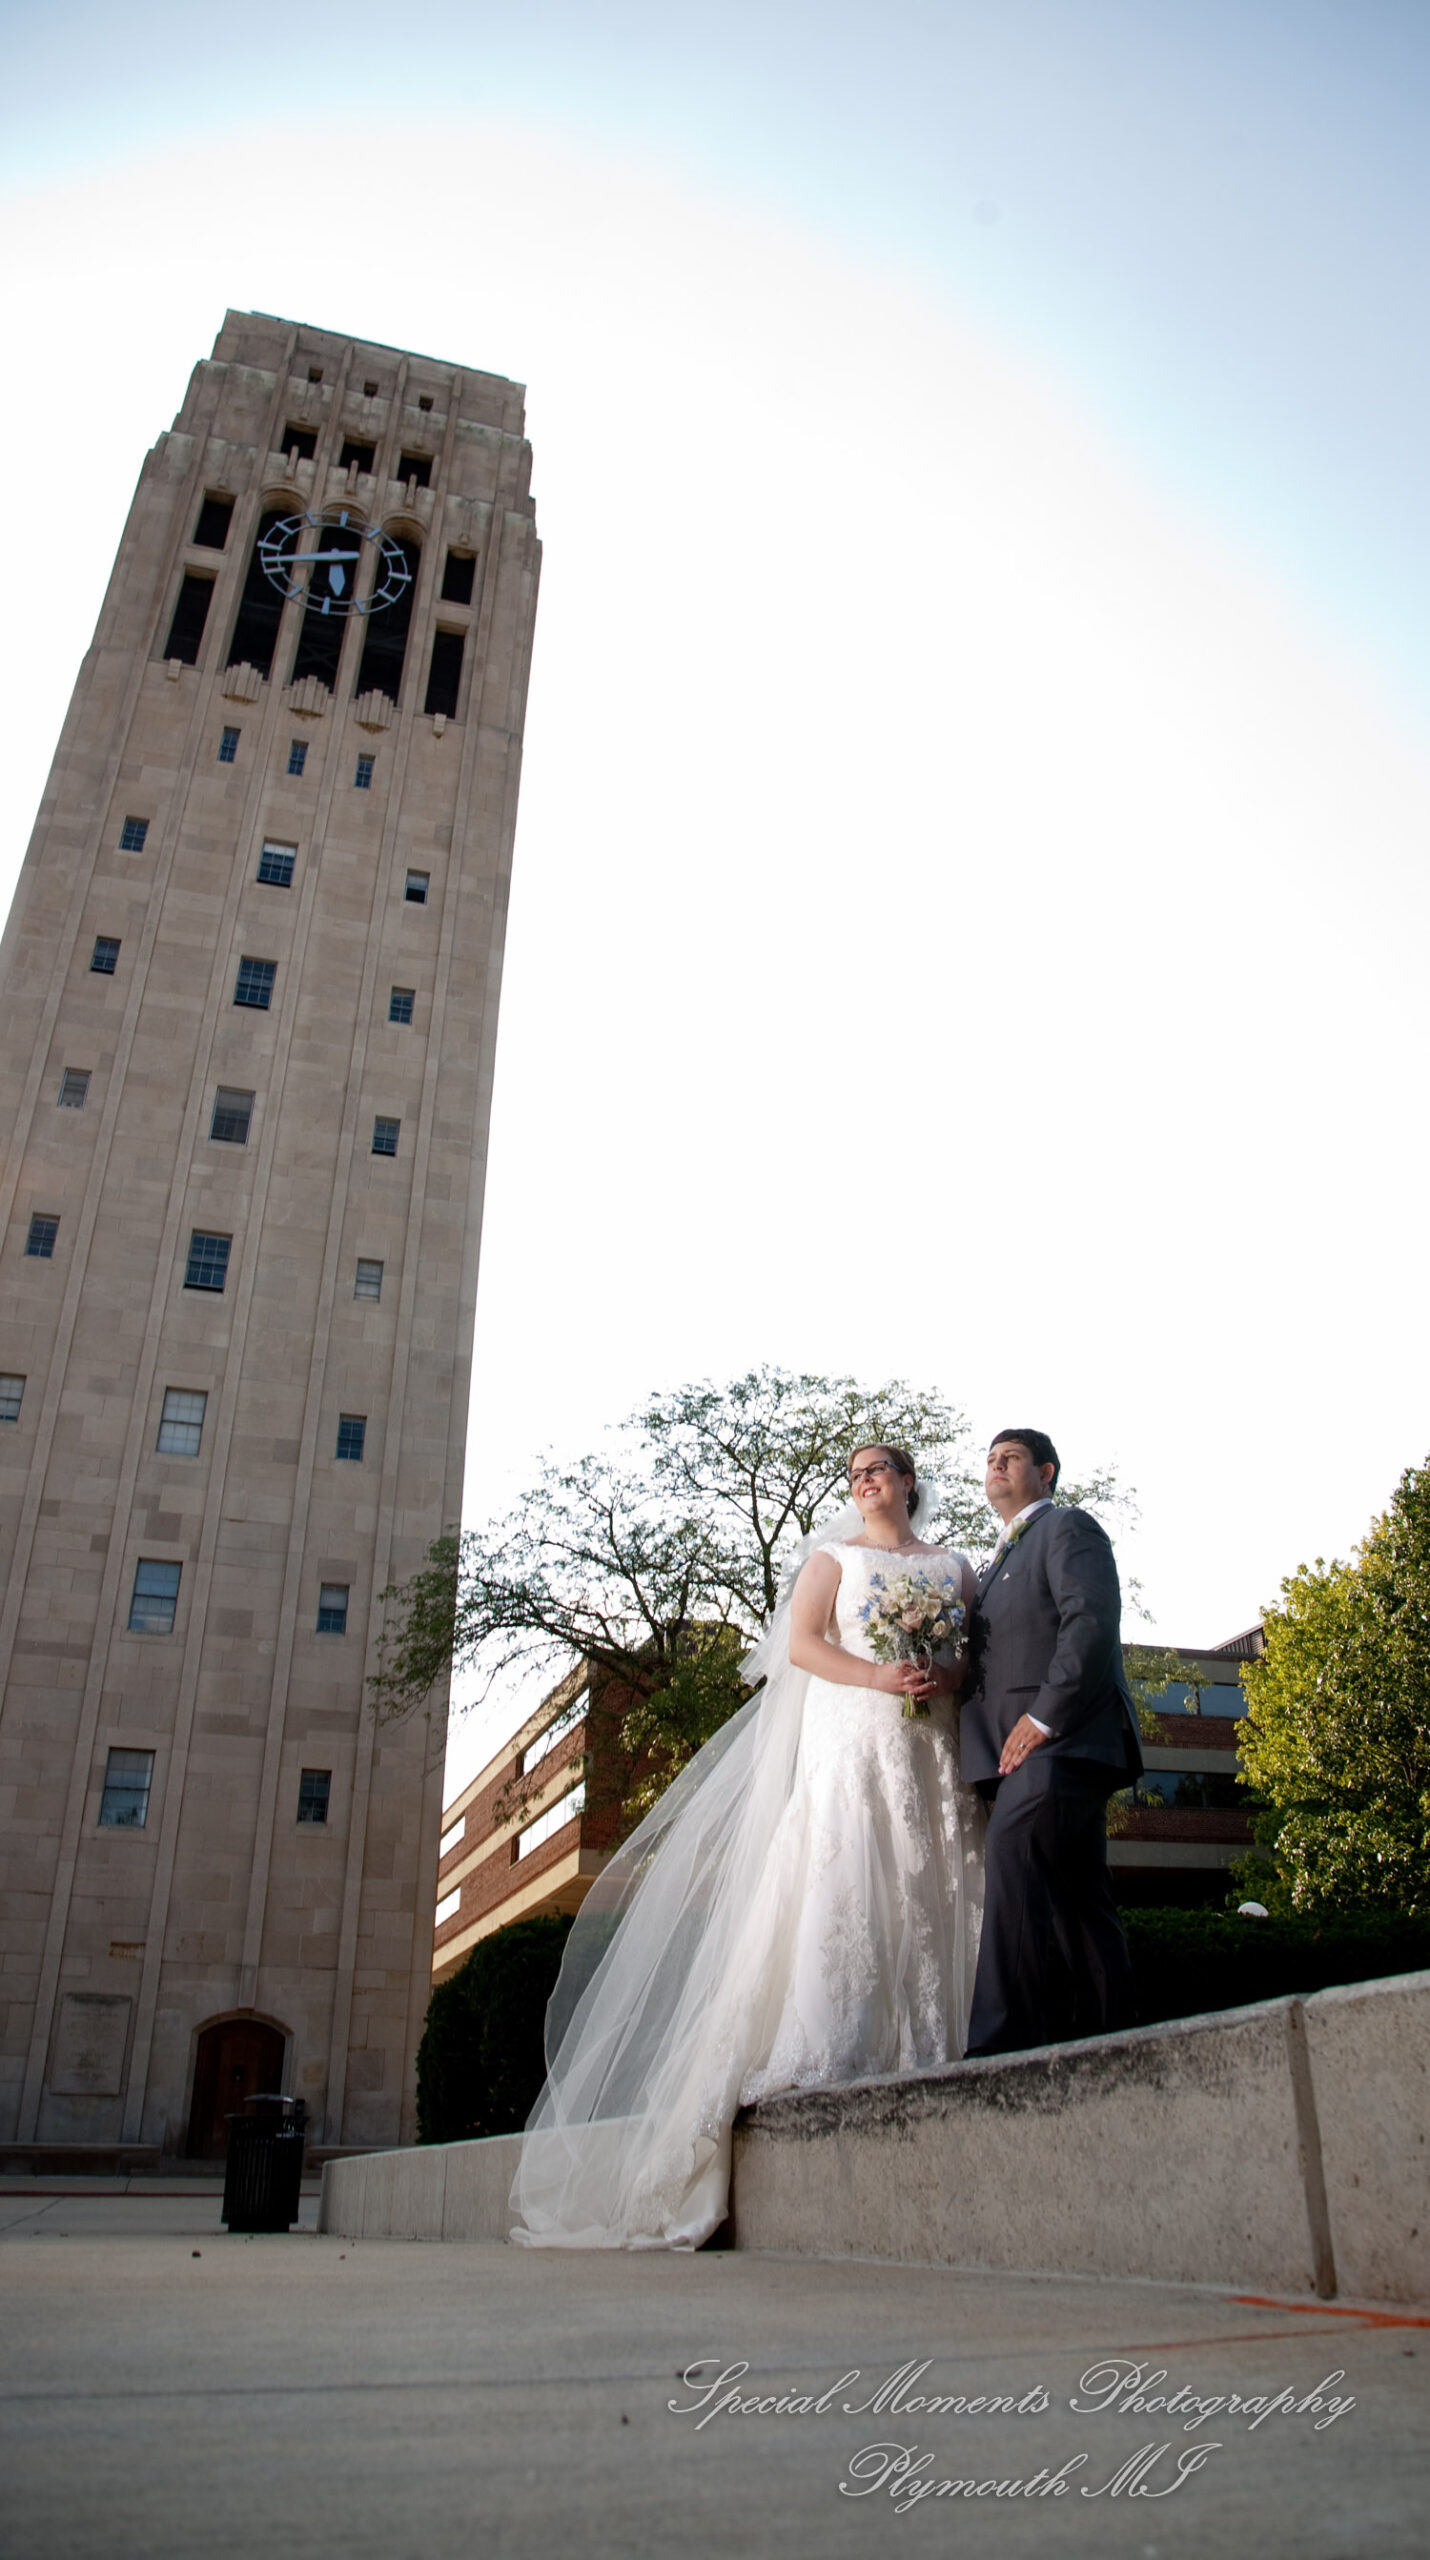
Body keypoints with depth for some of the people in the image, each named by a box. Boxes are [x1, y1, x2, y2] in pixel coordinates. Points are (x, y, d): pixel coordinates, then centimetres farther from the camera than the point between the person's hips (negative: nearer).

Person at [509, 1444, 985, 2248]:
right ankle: (825, 2054, -19)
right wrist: (876, 1676, -14)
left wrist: (951, 1676, -10)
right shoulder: (833, 1556, 13)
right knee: (839, 1876, -16)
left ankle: (924, 2051, -2)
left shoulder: (954, 1567, 19)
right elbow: (800, 1644, 1)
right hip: (850, 1733, -3)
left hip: (933, 1745, 3)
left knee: (929, 1888, -4)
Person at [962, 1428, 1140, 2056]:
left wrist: (1043, 1717, -19)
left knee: (1014, 1878, -24)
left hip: (1064, 1740, -9)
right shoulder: (996, 1562, 30)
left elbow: (1091, 1623, -12)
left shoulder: (1068, 1528, 3)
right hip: (1017, 1751, 9)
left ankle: (1002, 2052, -29)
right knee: (1076, 1904, 7)